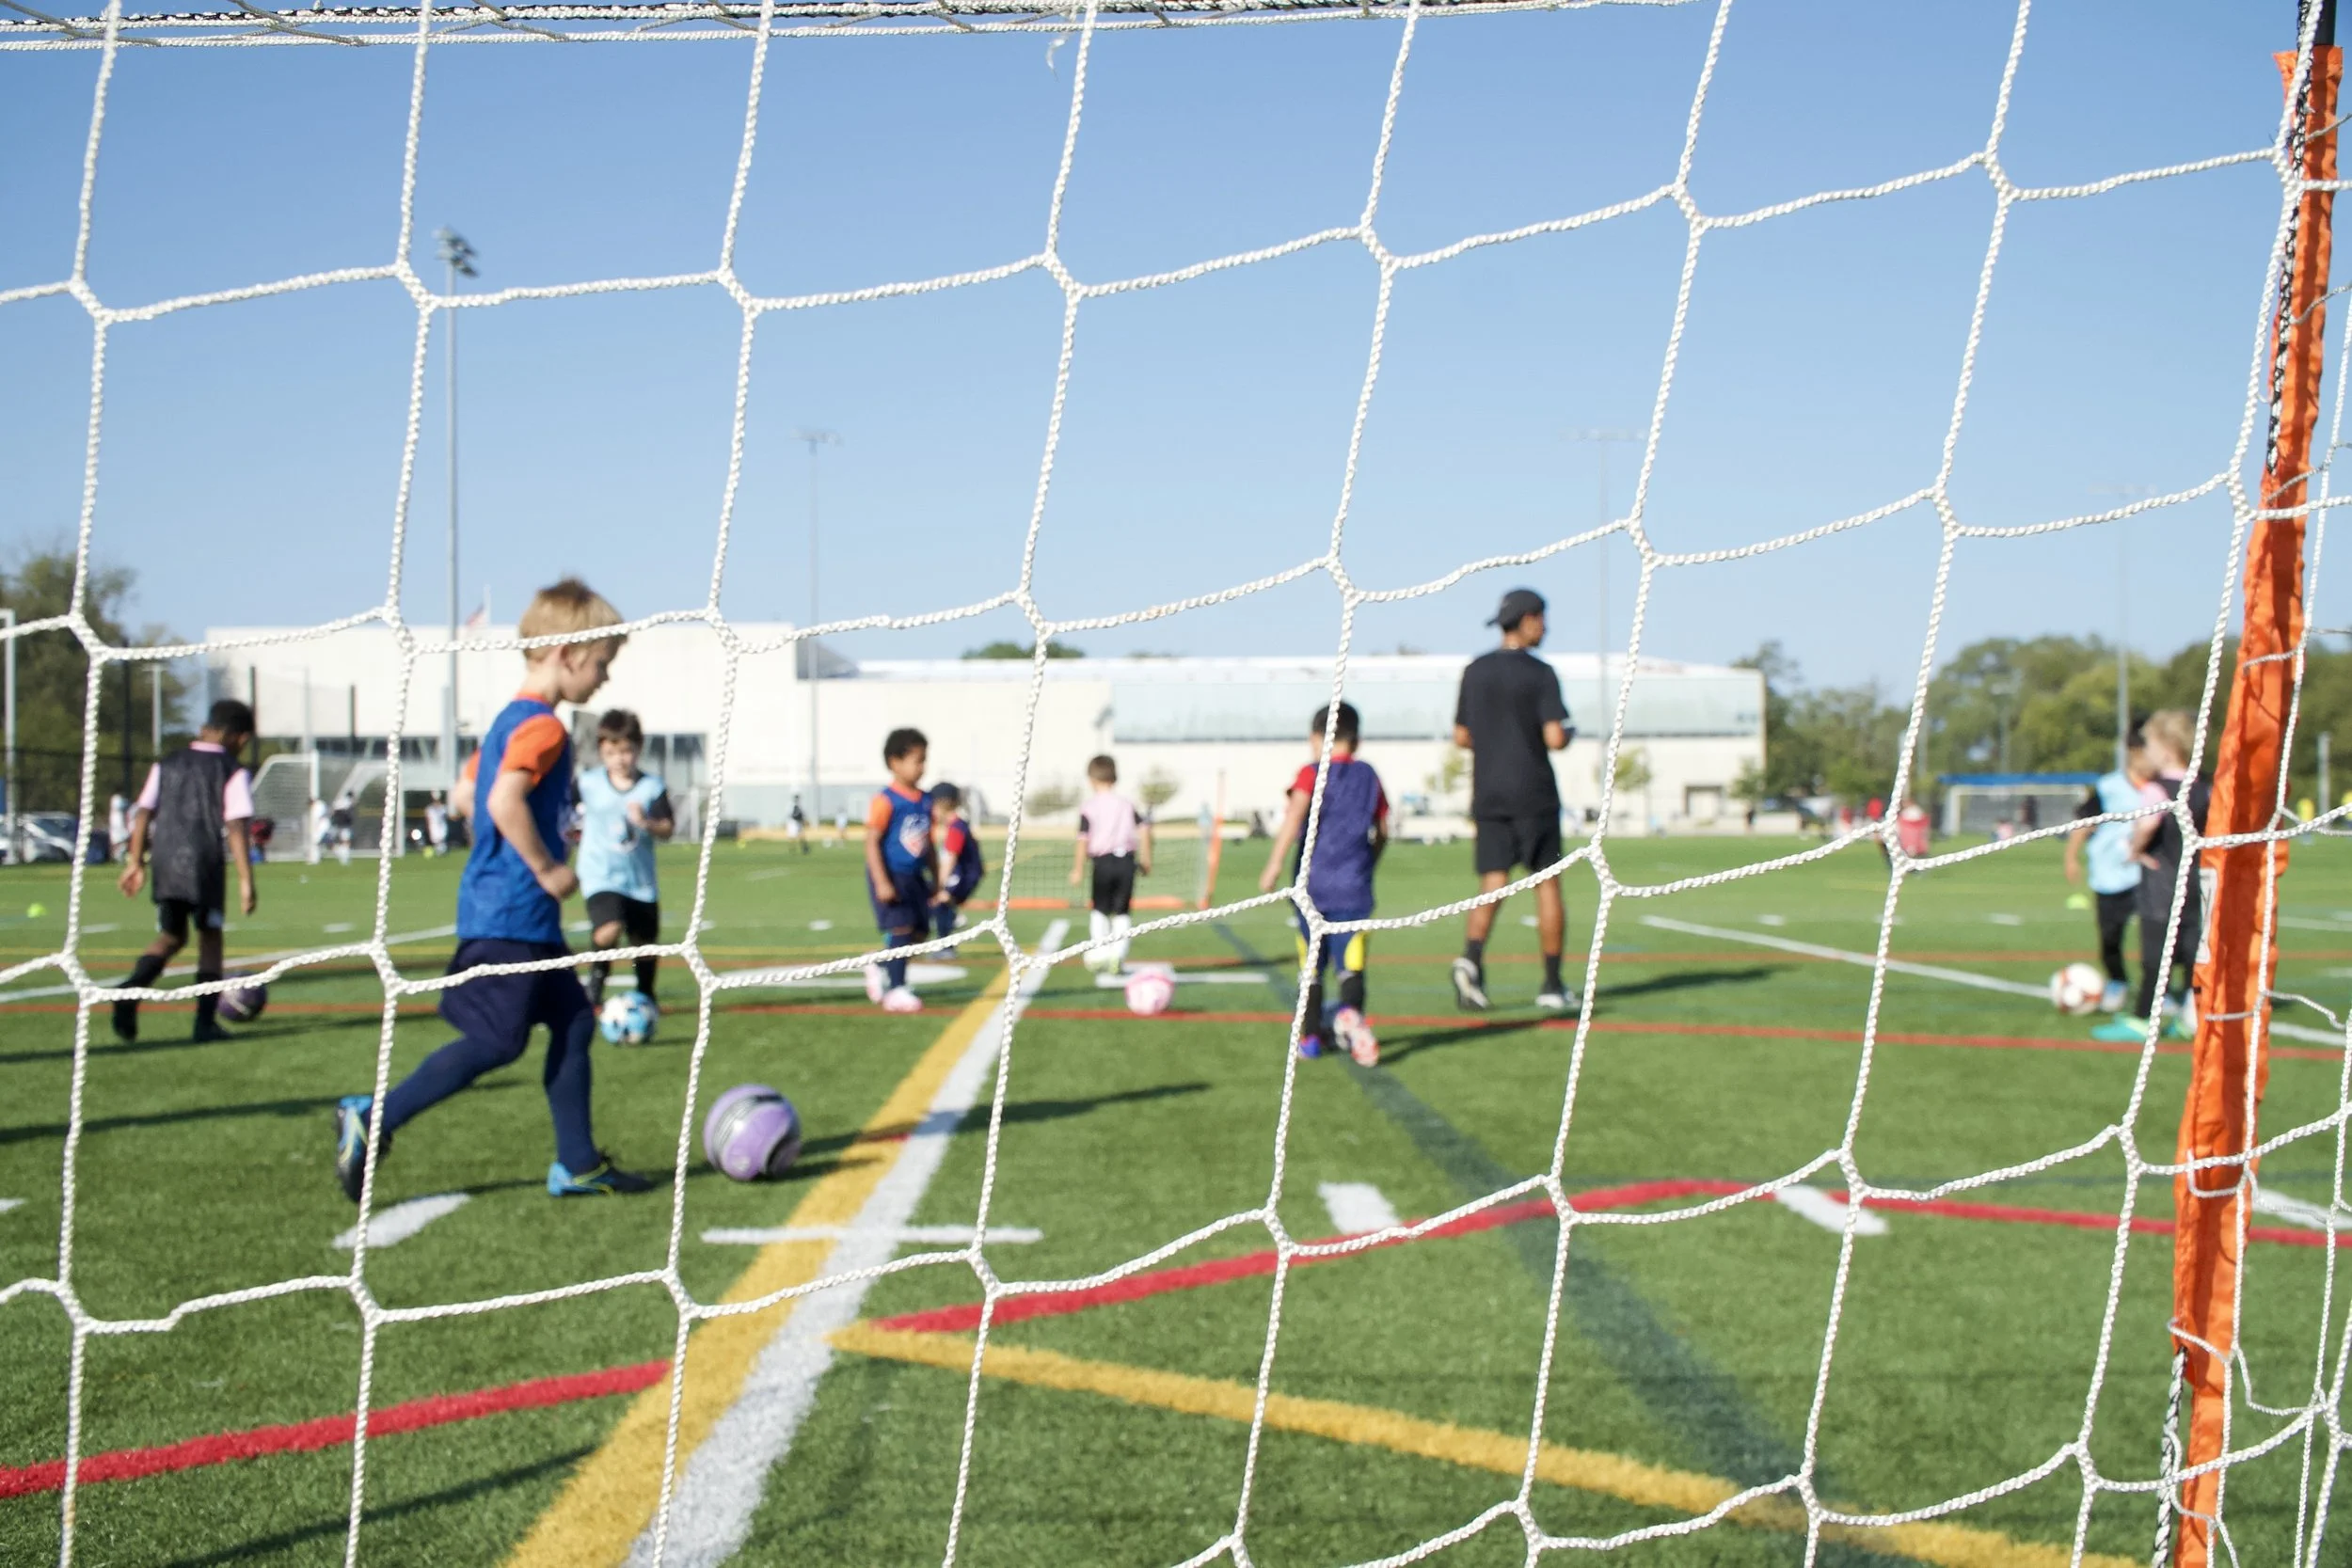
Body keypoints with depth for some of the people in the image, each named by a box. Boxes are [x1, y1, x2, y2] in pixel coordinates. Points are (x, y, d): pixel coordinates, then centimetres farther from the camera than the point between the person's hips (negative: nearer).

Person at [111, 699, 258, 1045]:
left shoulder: (166, 764, 12)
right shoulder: (233, 772, -2)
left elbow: (143, 813, 9)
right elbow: (236, 827, -9)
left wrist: (136, 862, 14)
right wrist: (246, 880, -10)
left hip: (165, 863, 4)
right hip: (206, 864, -4)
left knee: (171, 936, 16)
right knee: (210, 938, 11)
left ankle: (131, 990, -11)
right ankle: (206, 1022, 6)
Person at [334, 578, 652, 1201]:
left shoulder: (509, 718, 15)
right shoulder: (544, 726, -15)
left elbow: (469, 794, 23)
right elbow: (506, 801, -28)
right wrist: (547, 869, -19)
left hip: (512, 913, 11)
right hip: (513, 913, -11)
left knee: (574, 1023, 12)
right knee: (494, 1042, -7)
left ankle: (578, 1165, 16)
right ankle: (373, 1120, -1)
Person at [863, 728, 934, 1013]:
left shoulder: (925, 802, 8)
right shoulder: (885, 800, -14)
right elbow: (872, 842, -15)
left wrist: (935, 881, 18)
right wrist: (882, 883, -20)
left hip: (915, 877, 7)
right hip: (891, 876, -7)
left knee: (919, 932, 8)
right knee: (901, 930, -10)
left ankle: (881, 968, 30)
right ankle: (895, 990, -2)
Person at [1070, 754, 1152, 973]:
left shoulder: (1088, 807, -3)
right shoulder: (1126, 804, 7)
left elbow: (1083, 840, -9)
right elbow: (1144, 829, 1)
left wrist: (1078, 869, -5)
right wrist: (1145, 859, 9)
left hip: (1102, 862, -2)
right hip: (1126, 861, 2)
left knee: (1099, 909, 12)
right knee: (1122, 911, 9)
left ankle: (1099, 950, 4)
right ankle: (1118, 952, 1)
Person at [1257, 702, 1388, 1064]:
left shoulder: (1311, 774, 0)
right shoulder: (1368, 776, 11)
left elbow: (1295, 815, -16)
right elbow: (1382, 831, 16)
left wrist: (1274, 863, -21)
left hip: (1312, 883, -1)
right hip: (1354, 885, 1)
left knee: (1312, 965, 12)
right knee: (1351, 963, -4)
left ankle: (1310, 1036, 19)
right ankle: (1350, 1012, -33)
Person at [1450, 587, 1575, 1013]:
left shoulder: (1475, 671, 8)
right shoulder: (1540, 674, -8)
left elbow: (1461, 737, 12)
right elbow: (1555, 738, -16)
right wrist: (1567, 734, 6)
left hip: (1488, 796, 4)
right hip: (1533, 794, -4)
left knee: (1493, 884, 2)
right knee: (1547, 884, 5)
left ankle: (1471, 957, -24)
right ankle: (1552, 985, 8)